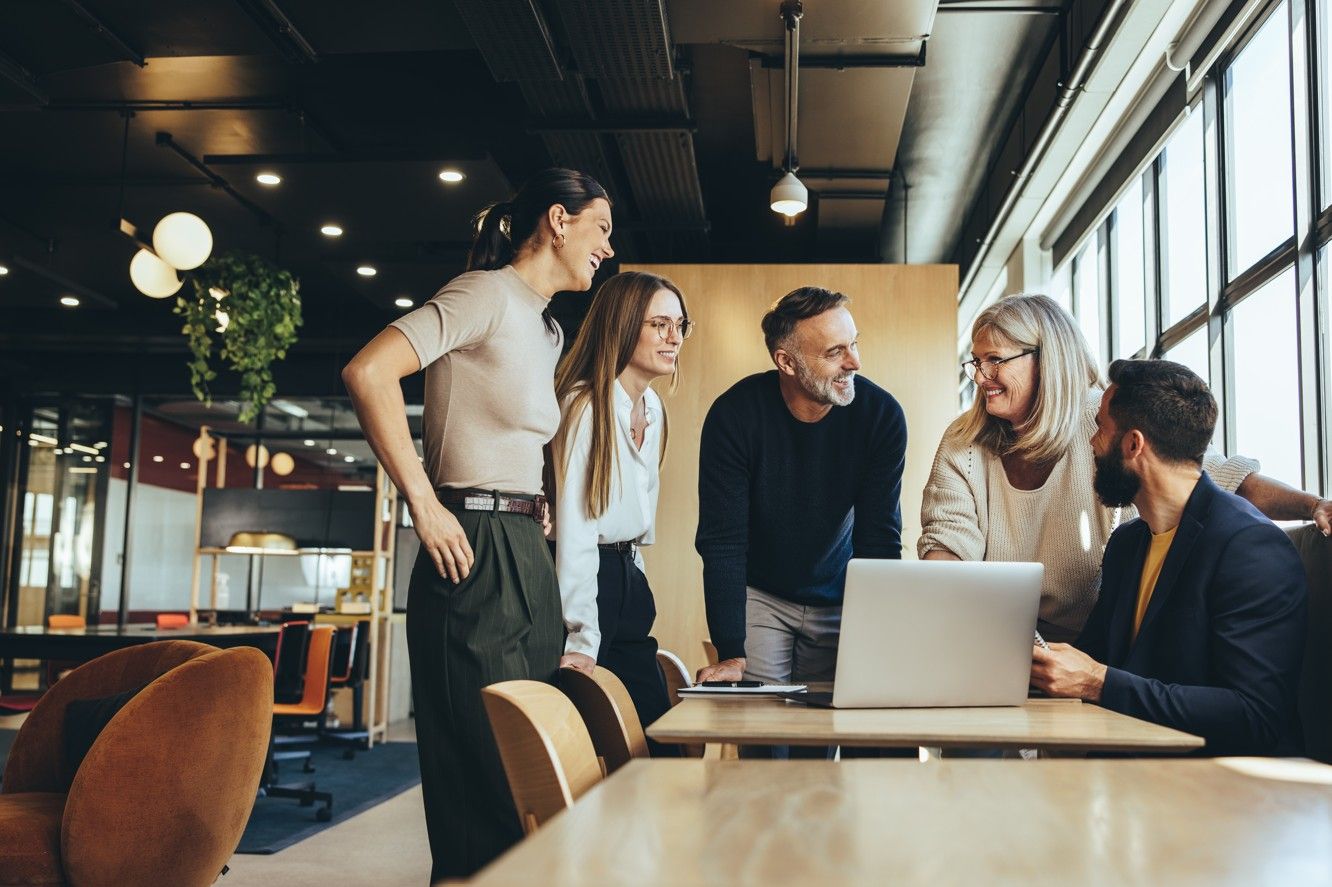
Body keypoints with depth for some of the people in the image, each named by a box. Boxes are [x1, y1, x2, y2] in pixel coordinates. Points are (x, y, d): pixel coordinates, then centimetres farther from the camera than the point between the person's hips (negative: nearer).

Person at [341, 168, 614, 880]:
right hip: (475, 555, -9)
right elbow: (368, 372, -20)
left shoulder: (546, 330, 20)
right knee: (484, 781, -4)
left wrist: (532, 505, 14)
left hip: (526, 559, 9)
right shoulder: (488, 293, -8)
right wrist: (424, 506, -19)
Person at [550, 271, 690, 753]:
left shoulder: (653, 408, 12)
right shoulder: (586, 406, -15)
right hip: (585, 581, -8)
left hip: (627, 582, 9)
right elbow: (575, 527, -20)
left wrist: (632, 577, 13)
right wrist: (582, 640, -23)